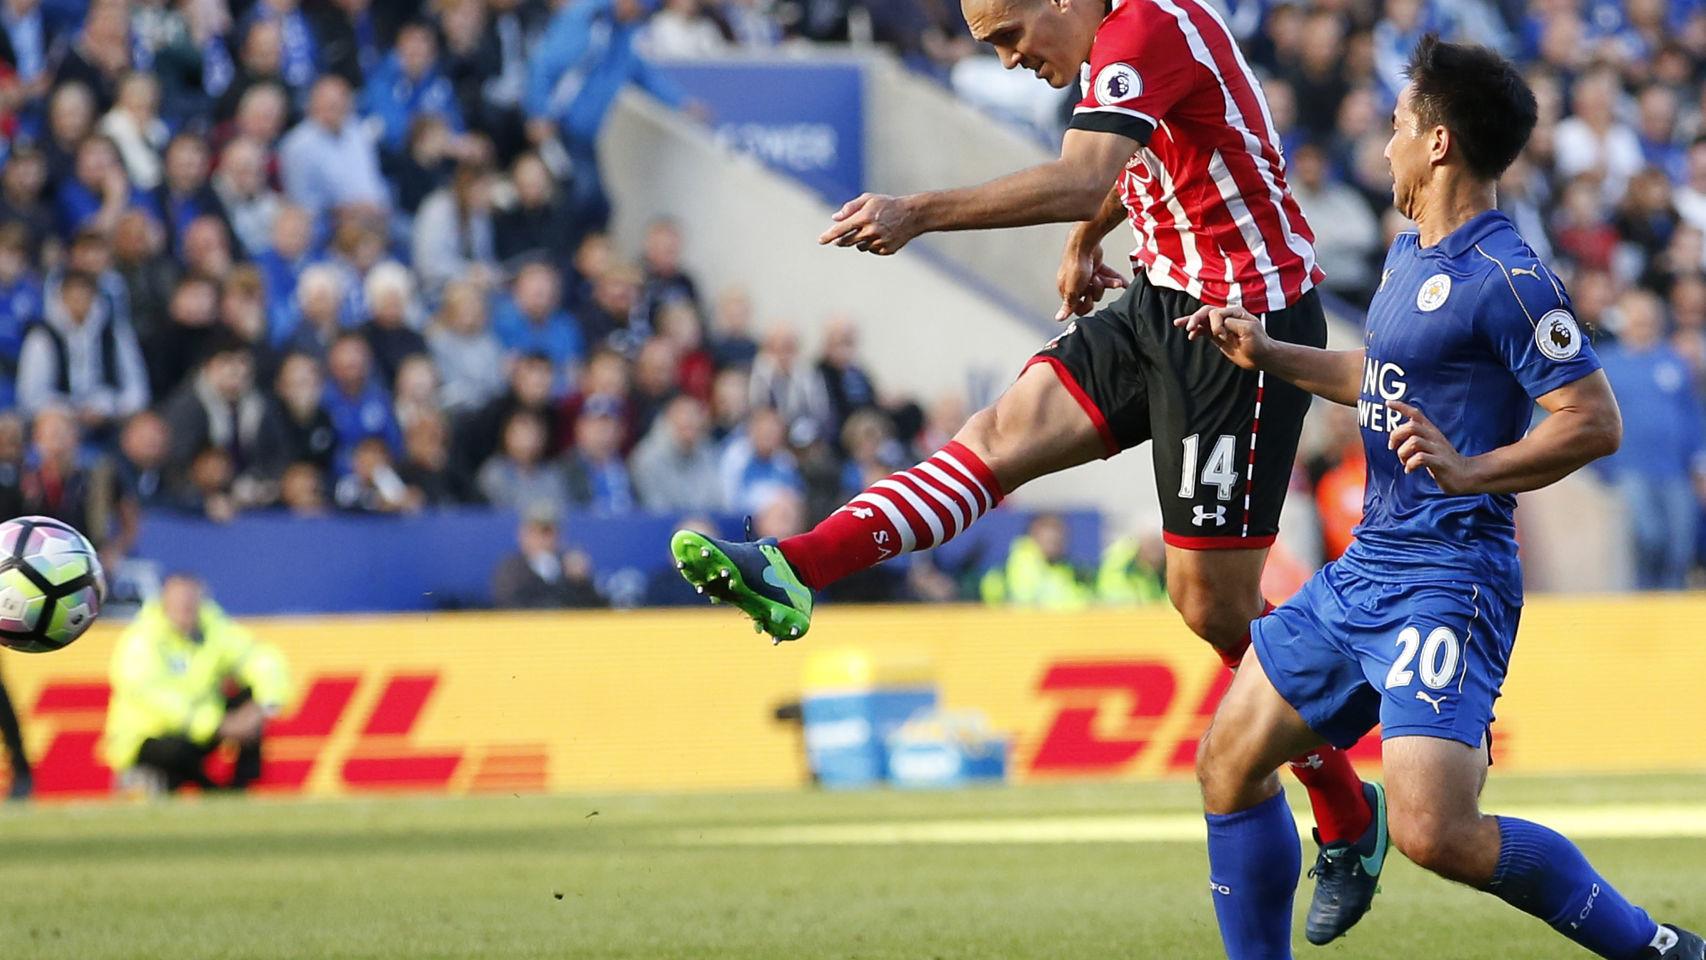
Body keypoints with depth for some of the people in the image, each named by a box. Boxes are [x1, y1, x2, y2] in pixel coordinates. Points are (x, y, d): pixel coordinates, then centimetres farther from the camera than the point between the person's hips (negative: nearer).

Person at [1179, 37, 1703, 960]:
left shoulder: (1506, 277, -16)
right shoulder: (1408, 253, 14)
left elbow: (1594, 422, -20)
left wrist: (1470, 473, -29)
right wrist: (1269, 355, 29)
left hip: (1447, 581, -10)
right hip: (1365, 566, 10)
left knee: (1434, 833, -23)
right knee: (1229, 761, 13)